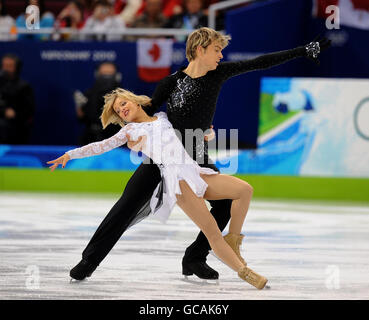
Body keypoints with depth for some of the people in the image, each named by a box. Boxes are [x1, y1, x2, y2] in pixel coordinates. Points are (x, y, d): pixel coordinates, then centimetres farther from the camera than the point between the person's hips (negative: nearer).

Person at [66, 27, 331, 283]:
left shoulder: (218, 73, -5)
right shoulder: (172, 83, -13)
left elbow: (260, 63, -5)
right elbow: (145, 113, -5)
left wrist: (305, 51, -5)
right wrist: (135, 136, -22)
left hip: (198, 156, 4)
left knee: (225, 203, -9)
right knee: (129, 204, -10)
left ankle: (195, 258, 6)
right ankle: (91, 258, -1)